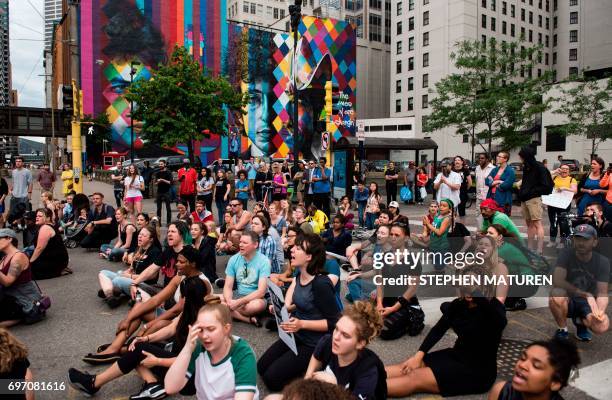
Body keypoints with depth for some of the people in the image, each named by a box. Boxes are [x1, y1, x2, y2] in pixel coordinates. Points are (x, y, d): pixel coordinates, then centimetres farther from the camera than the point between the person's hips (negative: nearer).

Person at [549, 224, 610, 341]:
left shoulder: (603, 262, -9)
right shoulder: (565, 254, -13)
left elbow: (602, 294, -13)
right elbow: (557, 281, -25)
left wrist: (600, 311, -34)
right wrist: (585, 294, -29)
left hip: (588, 305, 1)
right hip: (567, 301, -1)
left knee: (602, 326, -30)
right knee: (557, 294, -37)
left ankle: (580, 322, 10)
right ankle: (563, 328, -7)